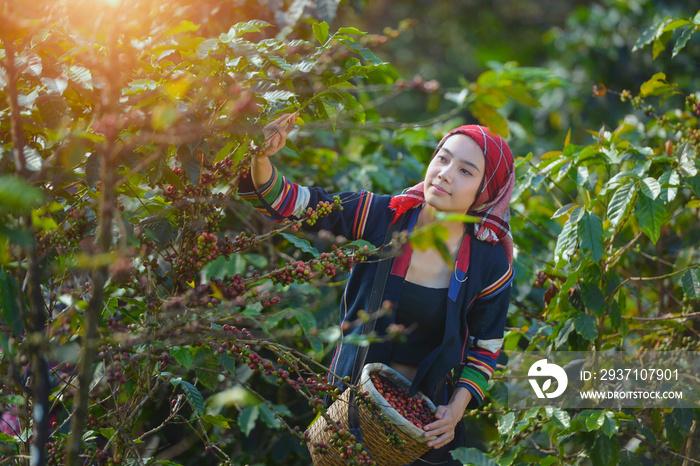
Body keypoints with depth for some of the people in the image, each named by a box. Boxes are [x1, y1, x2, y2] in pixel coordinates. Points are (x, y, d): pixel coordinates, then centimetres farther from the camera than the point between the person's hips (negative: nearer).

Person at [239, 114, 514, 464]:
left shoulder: (490, 265, -14)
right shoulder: (379, 217, -14)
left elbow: (485, 347, -1)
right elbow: (281, 201, -14)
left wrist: (458, 407, -15)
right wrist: (261, 157, -34)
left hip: (426, 405, -1)